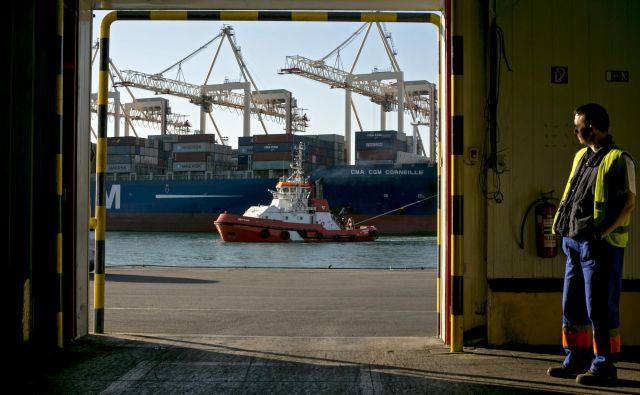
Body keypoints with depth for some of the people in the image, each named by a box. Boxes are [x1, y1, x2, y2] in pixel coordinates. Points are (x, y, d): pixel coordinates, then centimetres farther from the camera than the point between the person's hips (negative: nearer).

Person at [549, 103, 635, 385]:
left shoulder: (618, 159, -8)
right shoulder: (581, 157, 16)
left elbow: (629, 202, -12)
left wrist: (603, 232, -20)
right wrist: (564, 229, 9)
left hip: (600, 244, -8)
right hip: (574, 242, 9)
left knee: (600, 307, -3)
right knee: (572, 305, 12)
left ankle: (604, 366, 5)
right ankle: (577, 361, 22)